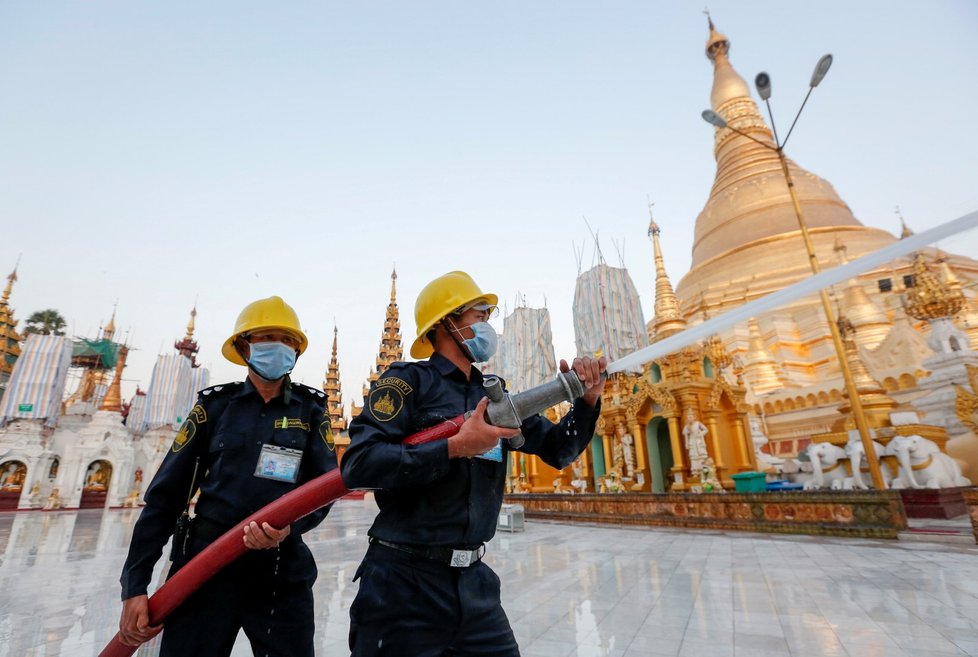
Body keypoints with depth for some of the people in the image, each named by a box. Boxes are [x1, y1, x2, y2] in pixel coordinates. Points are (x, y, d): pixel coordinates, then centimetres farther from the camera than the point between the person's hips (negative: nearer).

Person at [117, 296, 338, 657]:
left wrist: (290, 523, -27)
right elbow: (166, 494, 2)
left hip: (282, 573, 0)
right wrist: (135, 584, -2)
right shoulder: (215, 404, 2)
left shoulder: (310, 408, 2)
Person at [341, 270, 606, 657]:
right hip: (405, 582, -5)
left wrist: (586, 401, -8)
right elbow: (357, 465, -21)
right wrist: (454, 447, -24)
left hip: (473, 582, 6)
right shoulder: (409, 380, -11)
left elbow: (556, 450, 9)